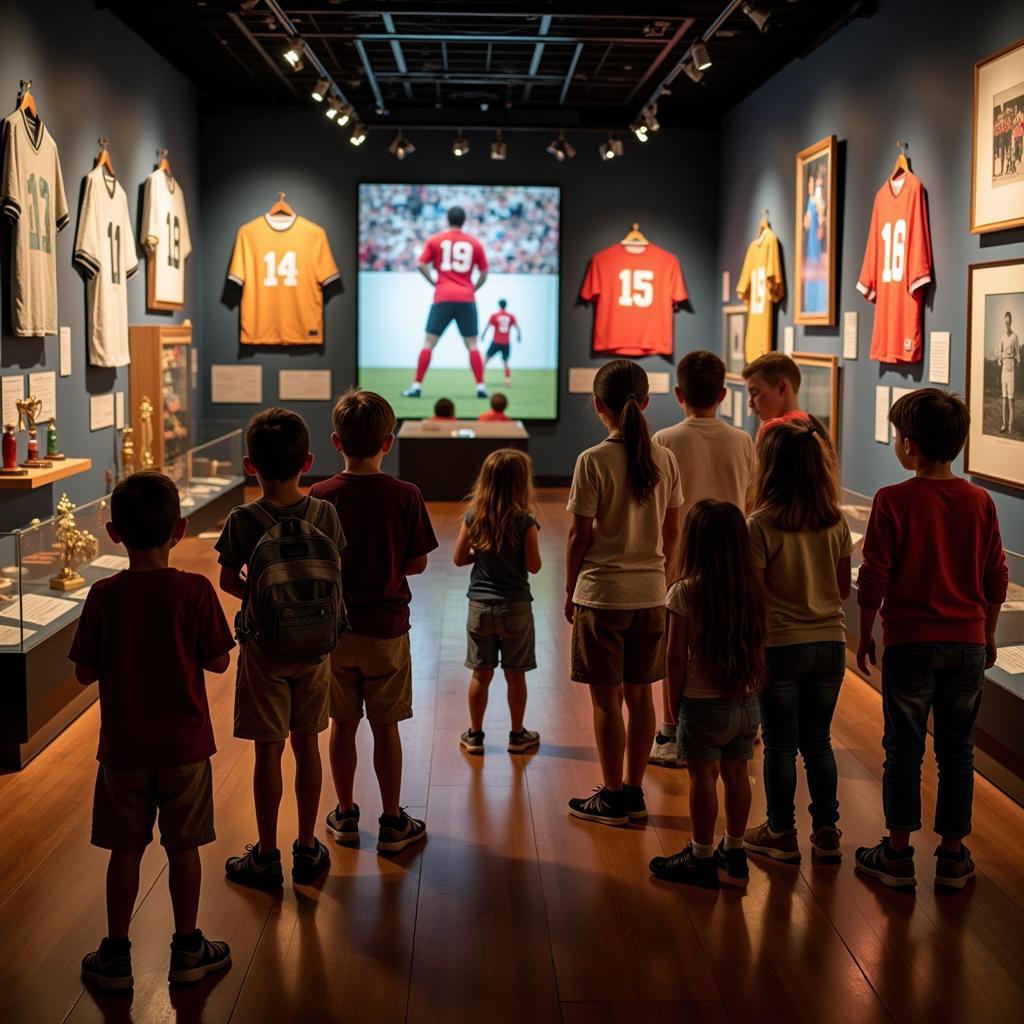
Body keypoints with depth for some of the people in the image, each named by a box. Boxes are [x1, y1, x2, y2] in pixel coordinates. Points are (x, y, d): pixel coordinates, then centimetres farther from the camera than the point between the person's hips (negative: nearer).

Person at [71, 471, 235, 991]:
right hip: (185, 744, 0)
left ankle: (116, 954, 23)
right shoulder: (196, 591, -14)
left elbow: (85, 672, -6)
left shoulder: (103, 597, -11)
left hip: (124, 747, 0)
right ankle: (187, 948, 25)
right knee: (183, 847, 13)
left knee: (125, 850, 12)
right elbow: (218, 662, -7)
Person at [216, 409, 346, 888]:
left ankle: (266, 857, 15)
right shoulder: (326, 514, -6)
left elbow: (228, 582, -5)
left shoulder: (242, 521, -14)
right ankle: (307, 850, 23)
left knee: (268, 751, 5)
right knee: (307, 746, 13)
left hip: (264, 649, -3)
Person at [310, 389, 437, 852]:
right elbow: (418, 563, -6)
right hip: (386, 628, -1)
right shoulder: (405, 496, -11)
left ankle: (345, 814, 25)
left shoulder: (320, 496, -8)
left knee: (342, 723, 13)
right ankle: (392, 822, 16)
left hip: (334, 627, 1)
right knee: (385, 727, 8)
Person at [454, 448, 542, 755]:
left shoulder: (472, 517, -5)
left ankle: (474, 735, 20)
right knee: (515, 675, 10)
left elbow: (459, 558, 0)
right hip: (515, 607, -2)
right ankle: (517, 735, 21)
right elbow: (534, 566, -10)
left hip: (479, 606, 3)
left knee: (481, 674, 11)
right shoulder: (525, 522, -14)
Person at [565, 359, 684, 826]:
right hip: (651, 594, 5)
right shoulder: (665, 460, 0)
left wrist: (570, 591, 2)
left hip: (602, 594, -5)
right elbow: (671, 532, 6)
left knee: (606, 699, 5)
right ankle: (634, 793, 23)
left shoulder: (593, 461, -14)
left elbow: (579, 535, -10)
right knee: (639, 694, 14)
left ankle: (612, 798, 14)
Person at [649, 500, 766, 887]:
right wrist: (750, 687, 16)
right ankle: (733, 852, 28)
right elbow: (758, 648, 4)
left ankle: (701, 859, 15)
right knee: (736, 774, 15)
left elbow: (677, 657, -13)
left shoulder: (685, 593, -17)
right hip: (745, 702, 5)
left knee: (703, 777, 5)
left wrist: (675, 703, -1)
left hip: (703, 705, -5)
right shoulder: (753, 589, -3)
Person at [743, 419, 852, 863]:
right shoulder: (836, 522, -1)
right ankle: (826, 832, 22)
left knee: (780, 744, 9)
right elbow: (844, 590, 7)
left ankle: (781, 833, 20)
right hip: (830, 643, 4)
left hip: (780, 646, -4)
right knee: (818, 741, 16)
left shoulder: (761, 524, -16)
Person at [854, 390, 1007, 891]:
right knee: (957, 751, 12)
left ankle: (898, 854, 14)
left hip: (910, 642, -3)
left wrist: (865, 633, 3)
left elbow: (874, 577, -10)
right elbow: (996, 577, 6)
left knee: (904, 748, 8)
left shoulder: (893, 501, -11)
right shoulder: (980, 502, 0)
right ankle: (953, 857, 19)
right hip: (967, 643, 3)